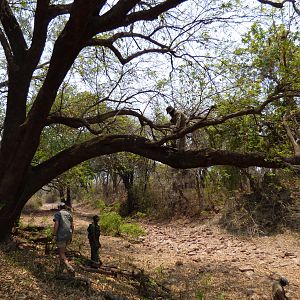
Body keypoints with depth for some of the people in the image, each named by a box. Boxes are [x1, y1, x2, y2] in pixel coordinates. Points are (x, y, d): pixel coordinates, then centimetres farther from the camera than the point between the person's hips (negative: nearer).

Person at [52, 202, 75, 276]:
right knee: (62, 251, 20)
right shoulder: (69, 214, 15)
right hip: (68, 235, 6)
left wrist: (54, 235, -10)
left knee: (62, 254, -3)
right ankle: (60, 269, 27)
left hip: (61, 235, -6)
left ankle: (70, 269, -17)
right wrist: (71, 236, 21)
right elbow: (72, 226, 15)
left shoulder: (57, 213, -2)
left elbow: (56, 224, -14)